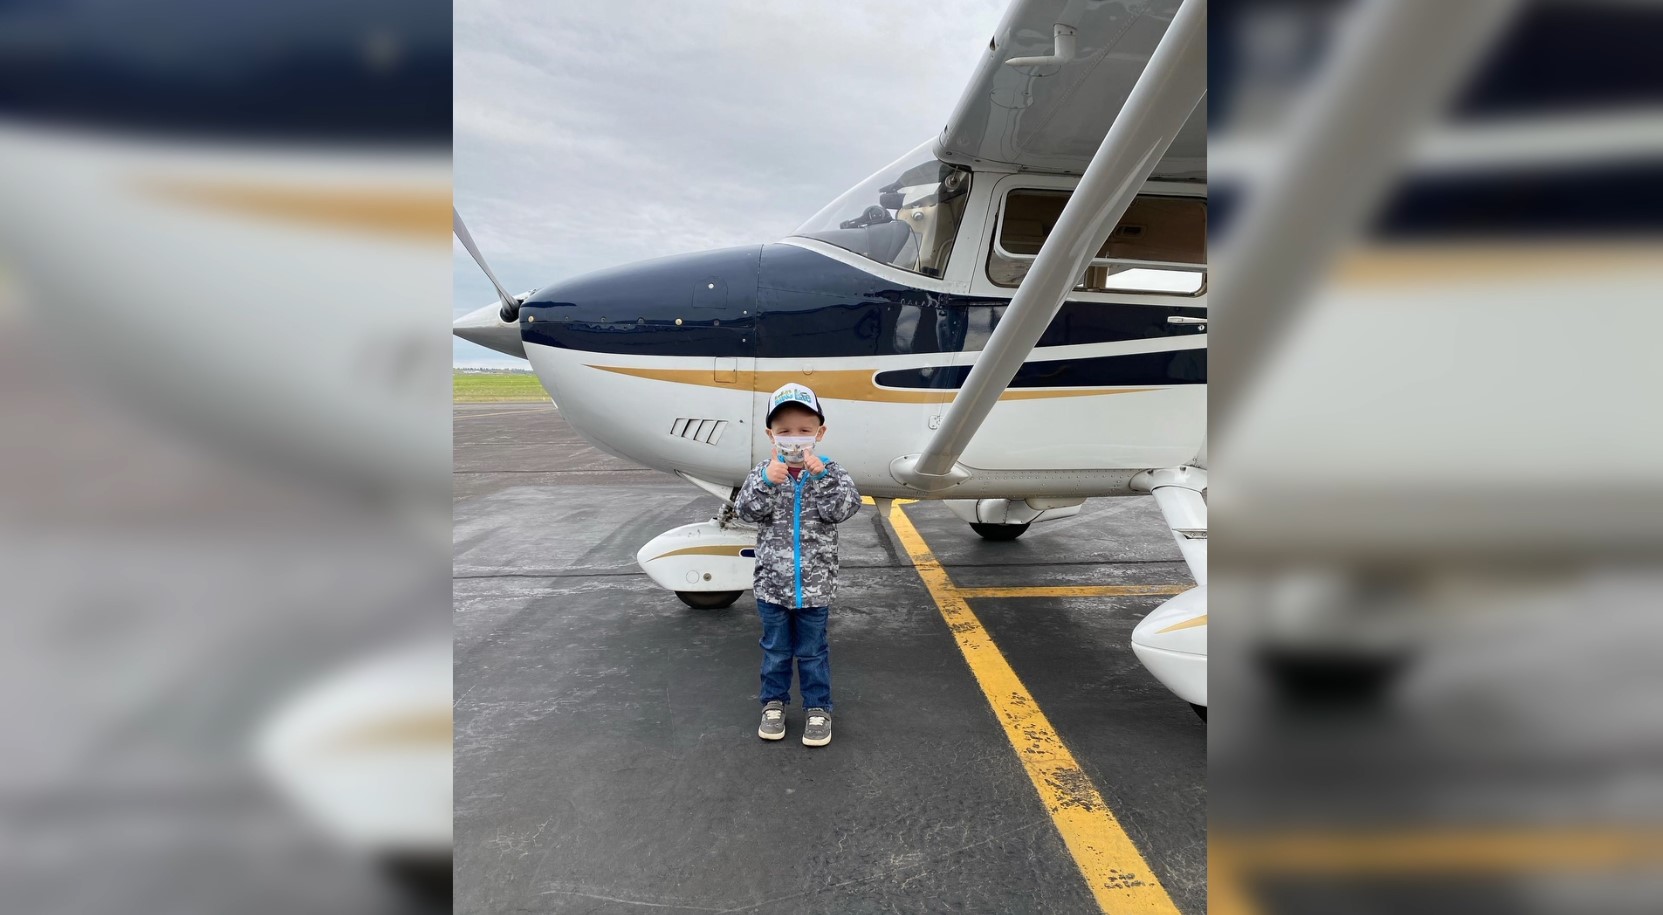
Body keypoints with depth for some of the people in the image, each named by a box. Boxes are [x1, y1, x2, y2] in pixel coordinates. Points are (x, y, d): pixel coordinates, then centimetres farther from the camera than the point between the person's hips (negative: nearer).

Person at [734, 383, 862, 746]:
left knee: (812, 651, 13)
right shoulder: (764, 471, -4)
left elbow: (841, 510, -20)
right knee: (775, 649, 17)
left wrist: (821, 477, -31)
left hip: (814, 584, -1)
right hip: (772, 582, 1)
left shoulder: (830, 472, -6)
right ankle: (773, 703, 34)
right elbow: (747, 510, -16)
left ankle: (818, 708, 28)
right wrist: (766, 481, -31)